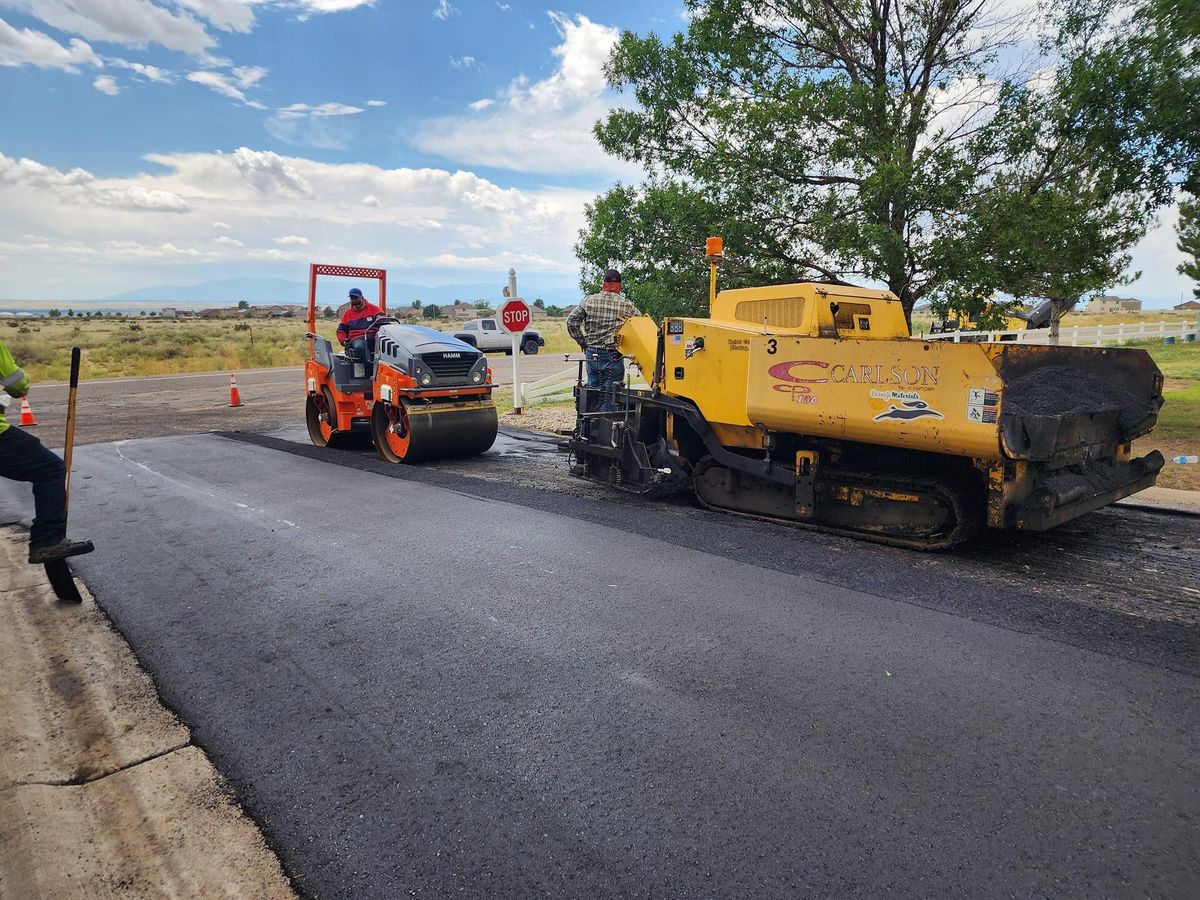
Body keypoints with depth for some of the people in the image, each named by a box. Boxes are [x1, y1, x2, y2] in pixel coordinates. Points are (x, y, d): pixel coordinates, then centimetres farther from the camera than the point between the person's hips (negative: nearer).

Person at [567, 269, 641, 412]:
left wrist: (583, 342, 9)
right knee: (610, 398, 2)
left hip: (592, 355, 3)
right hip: (613, 356, -3)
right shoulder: (626, 305, -5)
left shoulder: (589, 301, 2)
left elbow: (571, 321, 1)